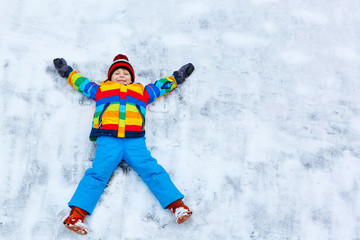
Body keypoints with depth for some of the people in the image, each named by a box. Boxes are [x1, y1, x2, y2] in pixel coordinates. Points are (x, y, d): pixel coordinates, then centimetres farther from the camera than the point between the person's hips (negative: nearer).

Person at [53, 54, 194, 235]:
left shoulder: (142, 91, 34)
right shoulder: (100, 89, 32)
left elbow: (162, 85, 44)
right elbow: (81, 82, 42)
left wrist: (178, 76, 48)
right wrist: (66, 71, 46)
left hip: (135, 141, 1)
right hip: (107, 140, 0)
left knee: (152, 170, -17)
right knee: (98, 172, -19)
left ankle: (177, 205, -25)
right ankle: (76, 214, -28)